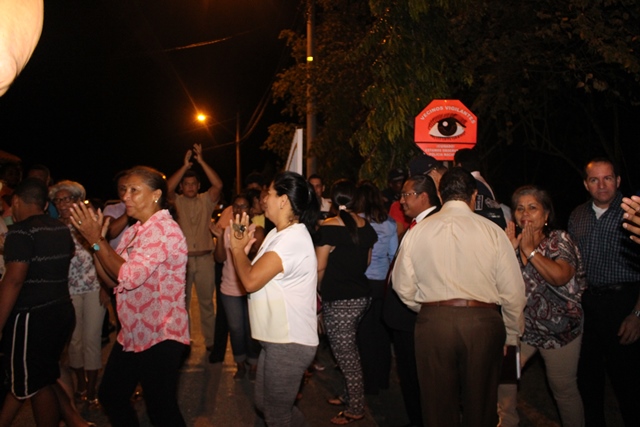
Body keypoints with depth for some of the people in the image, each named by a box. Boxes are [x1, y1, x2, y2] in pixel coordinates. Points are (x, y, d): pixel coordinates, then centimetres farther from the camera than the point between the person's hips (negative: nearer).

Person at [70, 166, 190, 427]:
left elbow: (129, 277, -27)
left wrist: (97, 240, -18)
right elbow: (113, 280, 9)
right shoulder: (134, 231, 8)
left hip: (160, 337, -9)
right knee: (110, 396, 21)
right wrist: (95, 240, -2)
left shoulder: (164, 230, -19)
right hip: (131, 335, 9)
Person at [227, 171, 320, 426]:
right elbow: (255, 276, 11)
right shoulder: (278, 234, 12)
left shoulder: (293, 238, -22)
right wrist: (242, 248, -2)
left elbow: (251, 281, -28)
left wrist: (238, 248, -11)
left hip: (289, 343, -10)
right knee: (265, 405, 22)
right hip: (277, 338, 10)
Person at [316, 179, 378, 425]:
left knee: (345, 353, 3)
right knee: (348, 349, 21)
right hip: (362, 295, 7)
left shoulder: (329, 227, -15)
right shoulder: (366, 227, 3)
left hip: (339, 300, -7)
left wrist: (319, 289, 4)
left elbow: (320, 267, -12)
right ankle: (350, 395, 33)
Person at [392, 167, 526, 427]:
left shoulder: (417, 232, 0)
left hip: (433, 323, 1)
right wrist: (512, 335, 11)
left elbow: (403, 287, 4)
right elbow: (512, 291, -3)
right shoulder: (492, 231, -4)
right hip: (482, 322, -1)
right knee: (480, 405, 16)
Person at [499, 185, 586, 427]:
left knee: (564, 389, 8)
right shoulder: (512, 242, 4)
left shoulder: (559, 240, -7)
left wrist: (530, 249, -22)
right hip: (520, 327, 3)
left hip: (559, 329, -3)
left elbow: (560, 276, -27)